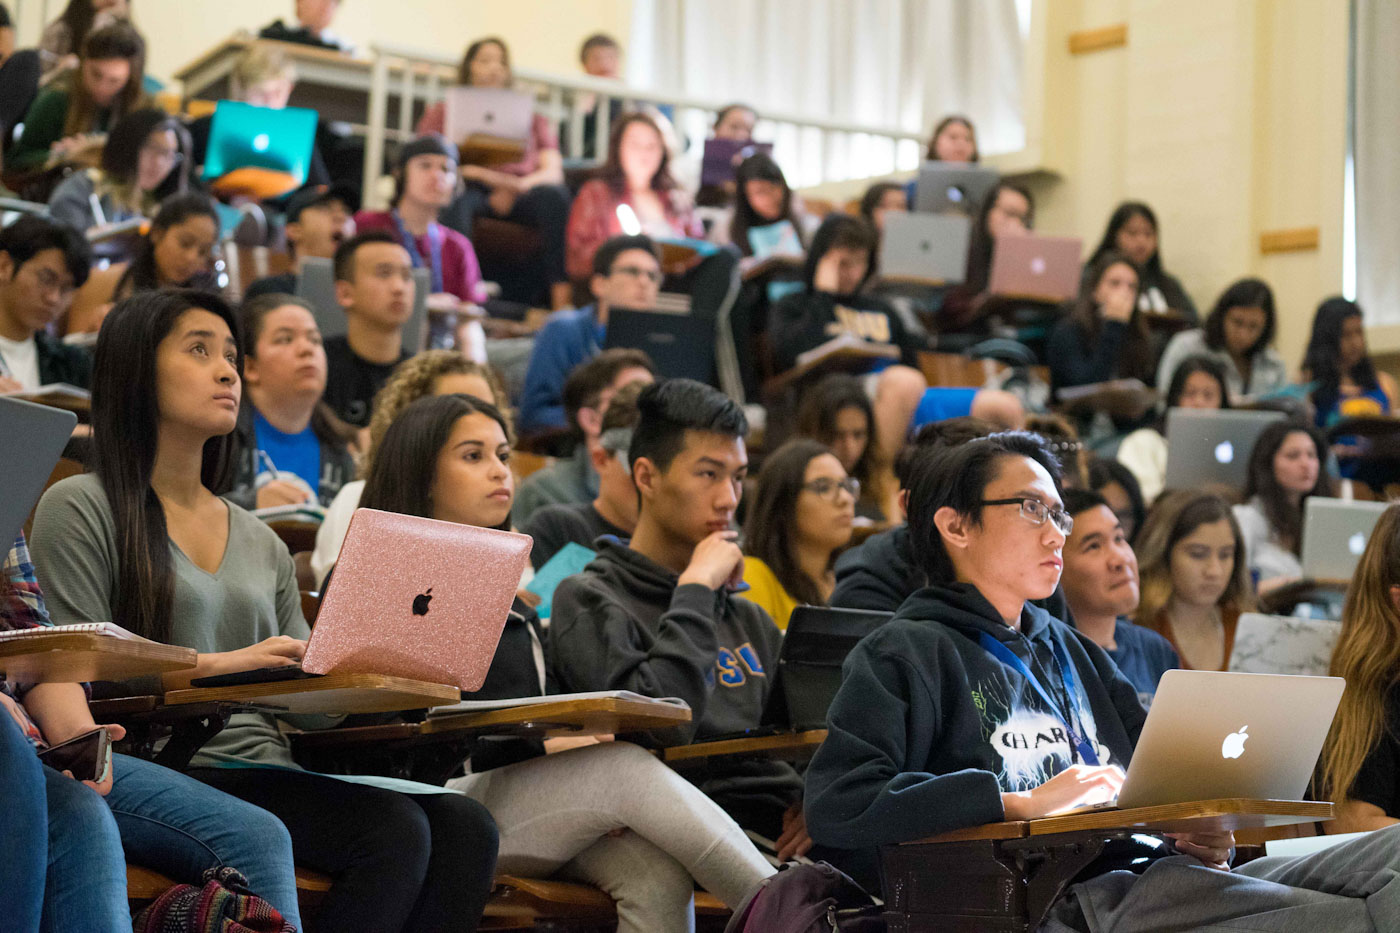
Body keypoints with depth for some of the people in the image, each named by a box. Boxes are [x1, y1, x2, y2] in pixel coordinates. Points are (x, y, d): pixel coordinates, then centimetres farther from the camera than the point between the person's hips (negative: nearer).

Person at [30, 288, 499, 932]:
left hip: (269, 770, 6)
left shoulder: (261, 542, 24)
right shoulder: (81, 509, 5)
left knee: (464, 825, -21)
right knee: (394, 829, -29)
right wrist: (212, 668, -20)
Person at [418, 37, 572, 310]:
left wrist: (520, 185, -11)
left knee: (555, 195, -33)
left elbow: (553, 172, 13)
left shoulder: (532, 118, 28)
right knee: (454, 198, -38)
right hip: (469, 189, -1)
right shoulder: (443, 112, 25)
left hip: (521, 192, 1)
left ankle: (561, 294, -44)